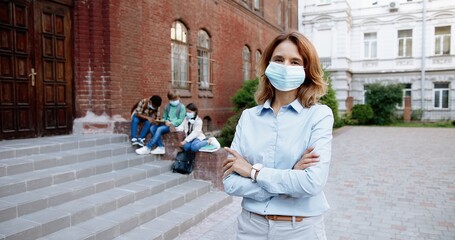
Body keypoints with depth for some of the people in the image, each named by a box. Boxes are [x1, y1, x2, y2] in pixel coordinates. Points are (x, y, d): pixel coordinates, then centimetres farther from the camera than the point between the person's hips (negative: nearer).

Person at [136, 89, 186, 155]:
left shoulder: (181, 107, -1)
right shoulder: (167, 106, 16)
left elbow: (181, 119, -6)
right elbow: (164, 117, 19)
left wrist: (172, 123, -20)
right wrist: (166, 121, -6)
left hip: (175, 125, -6)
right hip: (167, 124, 6)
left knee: (160, 129, -30)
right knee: (152, 128, -20)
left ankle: (147, 148, -25)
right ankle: (160, 147, -23)